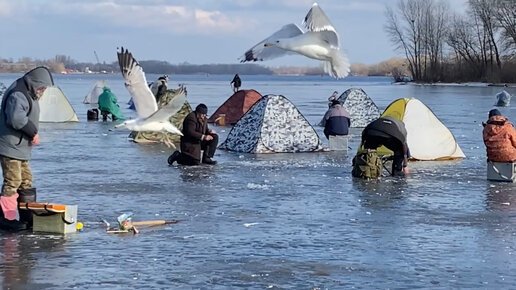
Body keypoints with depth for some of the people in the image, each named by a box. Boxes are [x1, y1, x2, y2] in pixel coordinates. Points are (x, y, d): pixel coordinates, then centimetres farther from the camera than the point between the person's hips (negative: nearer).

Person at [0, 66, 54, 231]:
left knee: (26, 181, 14)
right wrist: (33, 132, -20)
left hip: (21, 148, 11)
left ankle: (26, 217, 22)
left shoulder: (29, 95, 15)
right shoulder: (17, 95, -19)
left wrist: (33, 134, 5)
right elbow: (16, 119, -31)